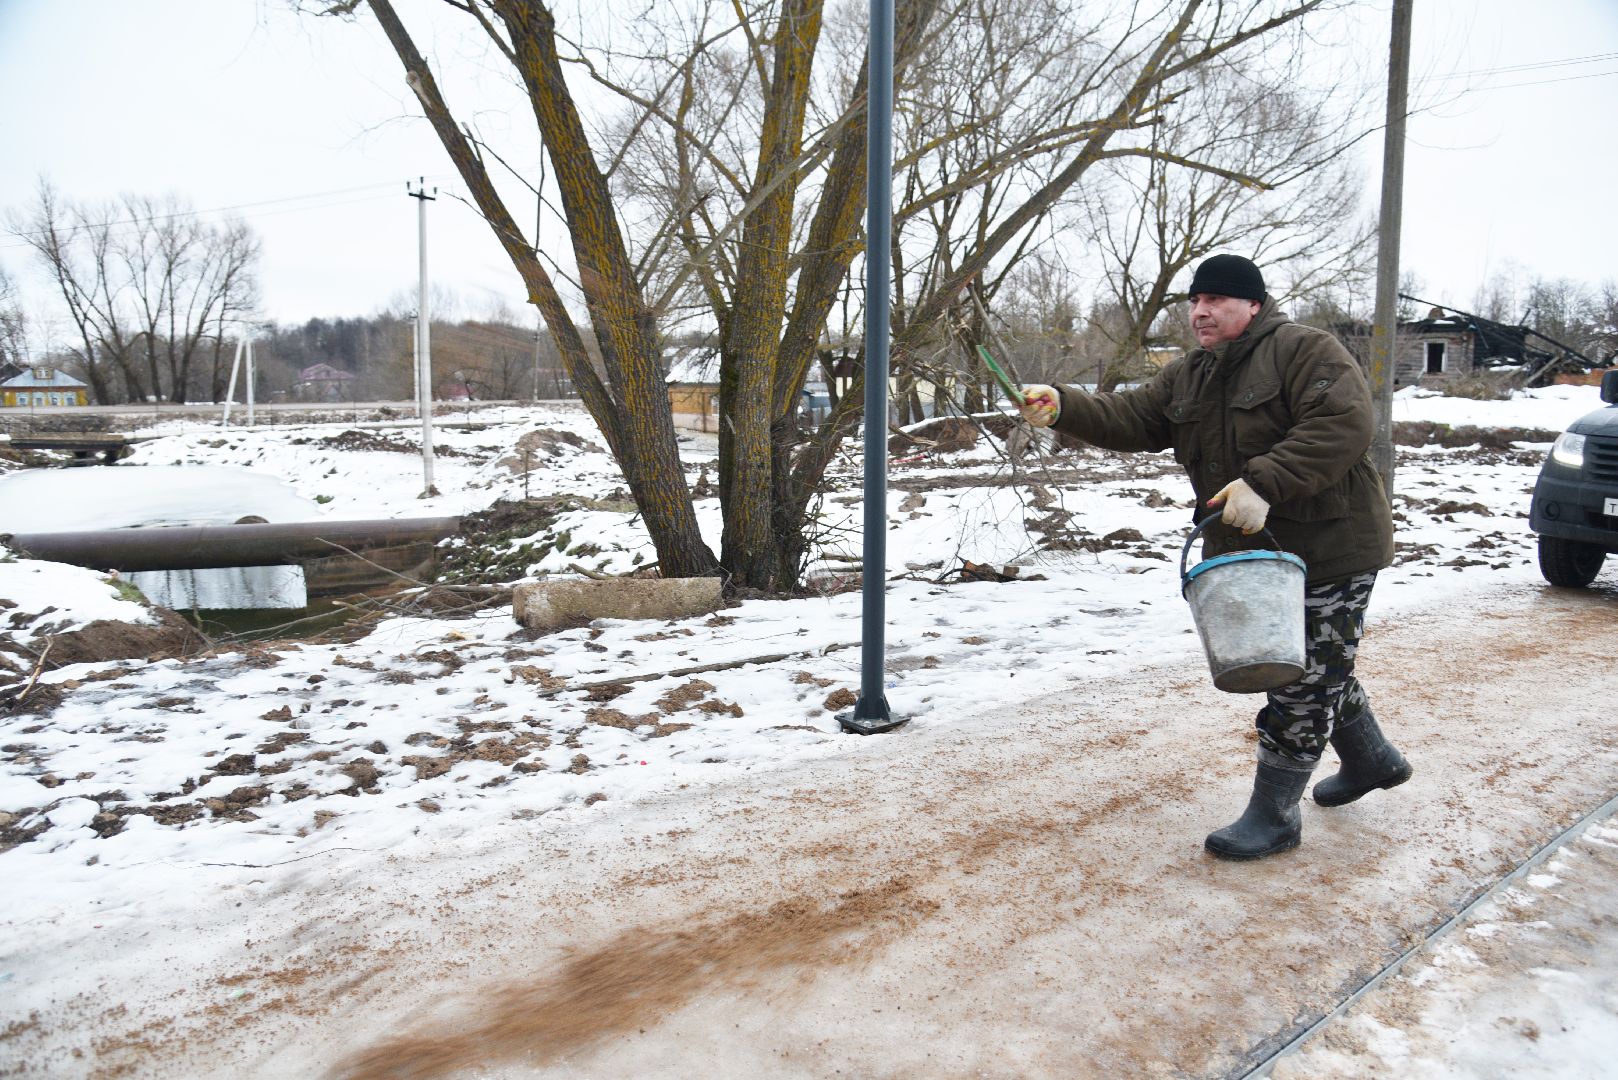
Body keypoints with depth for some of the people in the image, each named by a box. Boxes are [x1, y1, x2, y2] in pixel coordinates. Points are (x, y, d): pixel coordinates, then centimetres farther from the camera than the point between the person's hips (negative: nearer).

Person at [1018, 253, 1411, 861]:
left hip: (1330, 553, -8)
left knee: (1305, 679, -2)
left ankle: (1273, 815, 9)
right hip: (1257, 553, 9)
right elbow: (1130, 419, -1)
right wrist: (1063, 408, -18)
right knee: (1318, 670, 23)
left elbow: (1344, 424, -28)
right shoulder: (1187, 377, 9)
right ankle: (1373, 762, 46)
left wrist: (1264, 483, -36)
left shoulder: (1306, 351, -15)